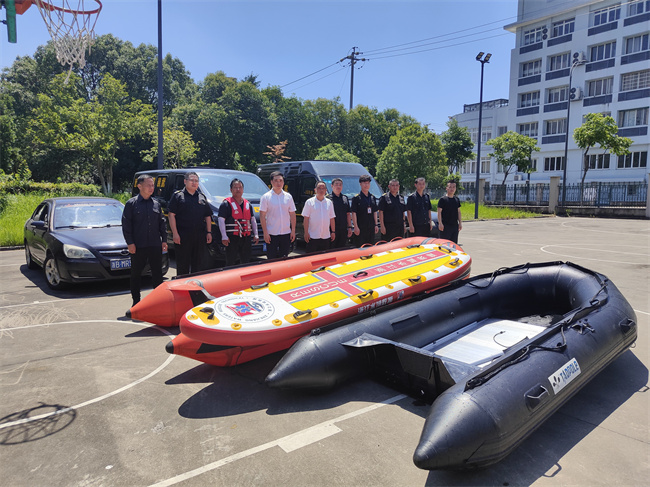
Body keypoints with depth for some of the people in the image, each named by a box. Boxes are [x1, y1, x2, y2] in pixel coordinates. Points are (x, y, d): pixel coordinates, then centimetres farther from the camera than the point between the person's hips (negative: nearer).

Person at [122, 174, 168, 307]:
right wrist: (130, 243, -9)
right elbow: (126, 225, -3)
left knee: (157, 273, 7)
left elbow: (162, 223, 14)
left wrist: (164, 240, 7)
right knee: (136, 274, 7)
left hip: (155, 245, 3)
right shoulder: (131, 203, -1)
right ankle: (136, 302, 18)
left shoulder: (156, 203, 11)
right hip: (138, 246, -3)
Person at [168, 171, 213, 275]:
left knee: (199, 264, 9)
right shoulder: (177, 196, 2)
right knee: (182, 266, 1)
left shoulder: (202, 197, 16)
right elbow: (172, 215, -4)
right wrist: (175, 233, -12)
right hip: (182, 237, -4)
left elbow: (208, 217, 17)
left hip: (200, 237, 4)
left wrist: (209, 232, 7)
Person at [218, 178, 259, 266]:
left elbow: (253, 220, 19)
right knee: (230, 263, -3)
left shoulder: (247, 204, 16)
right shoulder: (226, 203, -1)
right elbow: (221, 220, -7)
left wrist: (256, 234, 11)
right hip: (232, 237, -5)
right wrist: (224, 237, -15)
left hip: (246, 238, 5)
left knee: (246, 262, 11)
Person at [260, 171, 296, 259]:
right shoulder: (266, 197, -2)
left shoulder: (288, 196, 8)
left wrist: (293, 231, 4)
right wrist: (265, 233, -11)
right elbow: (262, 216, -5)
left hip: (286, 233, 3)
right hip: (272, 234, -3)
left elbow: (292, 215, 10)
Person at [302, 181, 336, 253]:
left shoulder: (329, 202, 9)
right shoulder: (309, 202, -1)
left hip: (326, 236, 4)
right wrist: (306, 233, -10)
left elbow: (332, 218, 12)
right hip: (313, 236, -3)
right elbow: (306, 219, -4)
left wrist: (333, 232, 8)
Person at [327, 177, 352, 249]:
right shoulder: (328, 198, -4)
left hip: (343, 229, 6)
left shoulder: (345, 198, 15)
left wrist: (349, 227, 12)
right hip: (332, 229, -6)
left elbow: (348, 214, 18)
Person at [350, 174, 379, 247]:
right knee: (360, 247, -3)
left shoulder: (372, 197, 12)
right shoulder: (356, 198, -6)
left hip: (371, 227, 6)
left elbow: (374, 212, 16)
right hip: (361, 227, -5)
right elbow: (354, 213, -9)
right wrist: (356, 227, -15)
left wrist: (376, 224, 11)